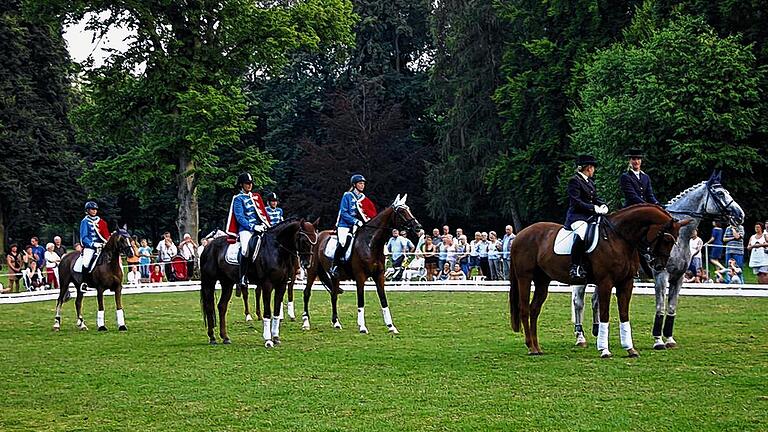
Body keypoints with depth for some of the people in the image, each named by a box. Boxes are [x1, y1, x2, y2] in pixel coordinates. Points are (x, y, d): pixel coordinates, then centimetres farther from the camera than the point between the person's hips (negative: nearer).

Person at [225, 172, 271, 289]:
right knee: (246, 249, -31)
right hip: (245, 229, -6)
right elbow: (239, 217, -5)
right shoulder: (238, 199, 5)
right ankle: (242, 279, -28)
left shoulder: (256, 196, 23)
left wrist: (267, 224, 2)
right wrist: (252, 227, -17)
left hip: (259, 227, 6)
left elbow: (263, 213, 21)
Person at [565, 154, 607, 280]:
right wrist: (593, 208, -19)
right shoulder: (574, 181, -6)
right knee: (581, 234, -36)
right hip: (576, 215, -9)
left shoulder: (590, 182, 21)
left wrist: (603, 205, 0)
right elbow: (576, 202, -15)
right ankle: (575, 267, -35)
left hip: (590, 216, 9)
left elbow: (595, 198, 22)